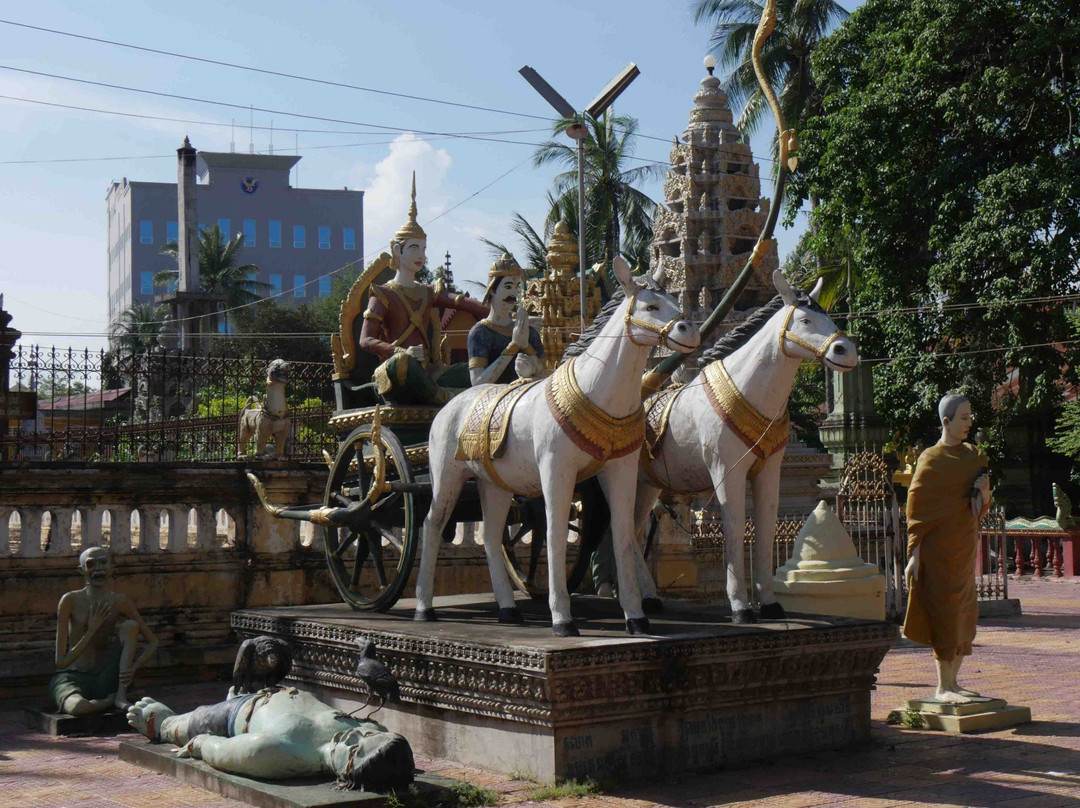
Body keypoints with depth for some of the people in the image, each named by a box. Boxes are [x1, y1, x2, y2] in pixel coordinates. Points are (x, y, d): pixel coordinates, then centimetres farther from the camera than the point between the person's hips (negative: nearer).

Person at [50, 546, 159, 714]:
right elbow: (61, 661, -12)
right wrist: (91, 630, -19)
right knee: (78, 707, -39)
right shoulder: (71, 601, -10)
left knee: (130, 625, -16)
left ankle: (121, 695, -15)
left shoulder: (119, 602, -2)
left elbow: (152, 642, 4)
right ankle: (111, 700, -6)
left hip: (105, 680, 3)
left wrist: (134, 666, -15)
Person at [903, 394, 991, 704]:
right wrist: (914, 554, -16)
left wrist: (984, 487, -7)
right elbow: (917, 508, -10)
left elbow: (982, 507, 17)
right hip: (939, 547, -7)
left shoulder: (973, 455, 12)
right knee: (945, 611, -6)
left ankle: (953, 682, 18)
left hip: (965, 545, 7)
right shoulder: (931, 460, -8)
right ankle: (943, 686, 1)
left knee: (965, 612, 9)